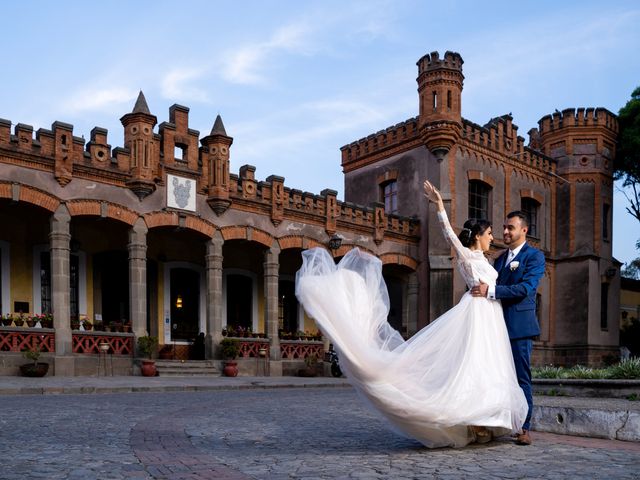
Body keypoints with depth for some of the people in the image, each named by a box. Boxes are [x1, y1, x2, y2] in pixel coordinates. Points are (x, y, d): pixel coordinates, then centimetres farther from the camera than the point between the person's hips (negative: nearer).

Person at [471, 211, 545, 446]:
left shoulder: (534, 256, -2)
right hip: (498, 324, 7)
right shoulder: (500, 258, 19)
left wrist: (491, 290, -22)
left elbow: (526, 288, -16)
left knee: (522, 377, -3)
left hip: (519, 325, -6)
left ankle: (524, 428, 2)